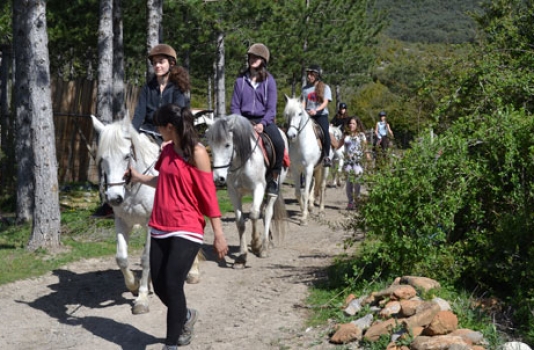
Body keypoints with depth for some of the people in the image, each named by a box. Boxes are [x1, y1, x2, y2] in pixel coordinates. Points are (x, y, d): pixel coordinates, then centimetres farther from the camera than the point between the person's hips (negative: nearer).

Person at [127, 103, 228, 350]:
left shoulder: (196, 153, -12)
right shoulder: (167, 149, 8)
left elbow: (209, 195, -13)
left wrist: (218, 235, -13)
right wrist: (139, 178, 27)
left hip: (186, 230, -7)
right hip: (160, 228, 7)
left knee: (172, 284, -11)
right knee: (159, 286, 9)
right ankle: (185, 316, 39)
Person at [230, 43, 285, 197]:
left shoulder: (269, 80, 2)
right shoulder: (241, 80, 6)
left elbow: (271, 108, -2)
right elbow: (234, 106, 7)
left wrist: (262, 123, -19)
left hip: (264, 119, -1)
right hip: (244, 119, 1)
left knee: (279, 144, -29)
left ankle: (274, 179, -12)